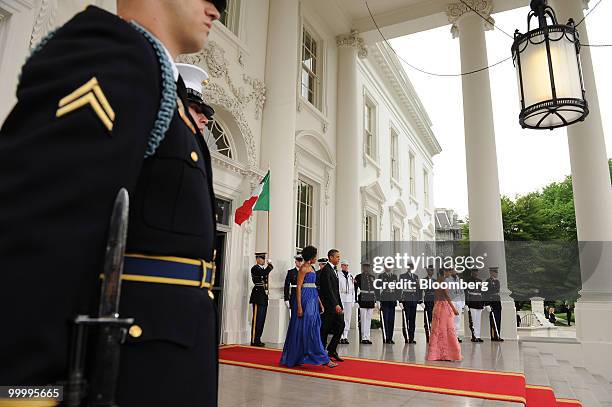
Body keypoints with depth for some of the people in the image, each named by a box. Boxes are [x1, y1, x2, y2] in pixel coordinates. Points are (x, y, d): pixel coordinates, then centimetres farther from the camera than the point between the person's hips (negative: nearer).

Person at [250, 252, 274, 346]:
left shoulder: (264, 268, 19)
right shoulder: (255, 268, -8)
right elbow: (264, 273, -22)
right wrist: (270, 266, -13)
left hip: (263, 296, 9)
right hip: (258, 295, -9)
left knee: (261, 319, 10)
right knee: (257, 319, -8)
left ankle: (257, 339, 16)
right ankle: (254, 340, -3)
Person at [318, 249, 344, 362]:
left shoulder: (333, 270, 16)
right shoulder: (326, 270, -14)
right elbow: (328, 289, -20)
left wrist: (339, 304, 13)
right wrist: (336, 305, -21)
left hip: (335, 304, 9)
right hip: (328, 305, -9)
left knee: (340, 325, 5)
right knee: (325, 329, 0)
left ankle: (332, 350, 15)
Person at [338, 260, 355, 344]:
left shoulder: (351, 276, 15)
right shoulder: (338, 275, -1)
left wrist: (353, 300, 14)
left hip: (349, 299, 5)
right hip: (341, 298, -5)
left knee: (348, 318, 5)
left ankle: (345, 336, 10)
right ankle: (340, 337, -3)